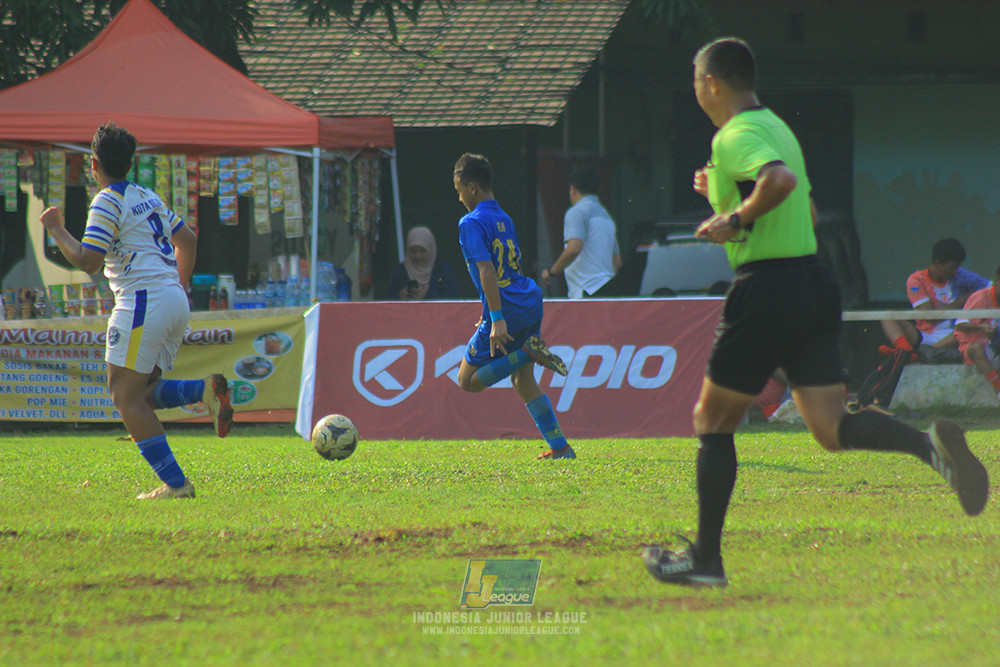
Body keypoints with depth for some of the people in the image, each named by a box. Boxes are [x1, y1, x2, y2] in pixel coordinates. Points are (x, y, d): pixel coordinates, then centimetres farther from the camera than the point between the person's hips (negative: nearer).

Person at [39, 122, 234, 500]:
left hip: (144, 301, -9)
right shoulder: (148, 197, 20)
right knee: (138, 394, 14)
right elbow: (187, 239, 26)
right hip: (174, 301, 9)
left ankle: (174, 483, -14)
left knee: (126, 395, -7)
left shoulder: (108, 203, -7)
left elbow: (88, 262, -14)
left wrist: (56, 230, -2)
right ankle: (206, 390, -8)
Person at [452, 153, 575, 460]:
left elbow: (487, 271, -21)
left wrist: (496, 319, -25)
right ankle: (559, 447, 7)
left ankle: (529, 353, -12)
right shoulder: (504, 219, 15)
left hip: (507, 310, -8)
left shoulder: (471, 223, -11)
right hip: (530, 305, 8)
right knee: (523, 380, 14)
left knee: (468, 380, 4)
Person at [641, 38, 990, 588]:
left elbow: (780, 179, -32)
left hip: (766, 289, -8)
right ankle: (930, 445, -25)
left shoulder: (735, 136, -11)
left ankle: (707, 559, 10)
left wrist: (735, 219, -19)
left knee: (712, 422, 7)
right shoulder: (775, 127, 19)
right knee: (833, 429, 1)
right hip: (812, 284, 8)